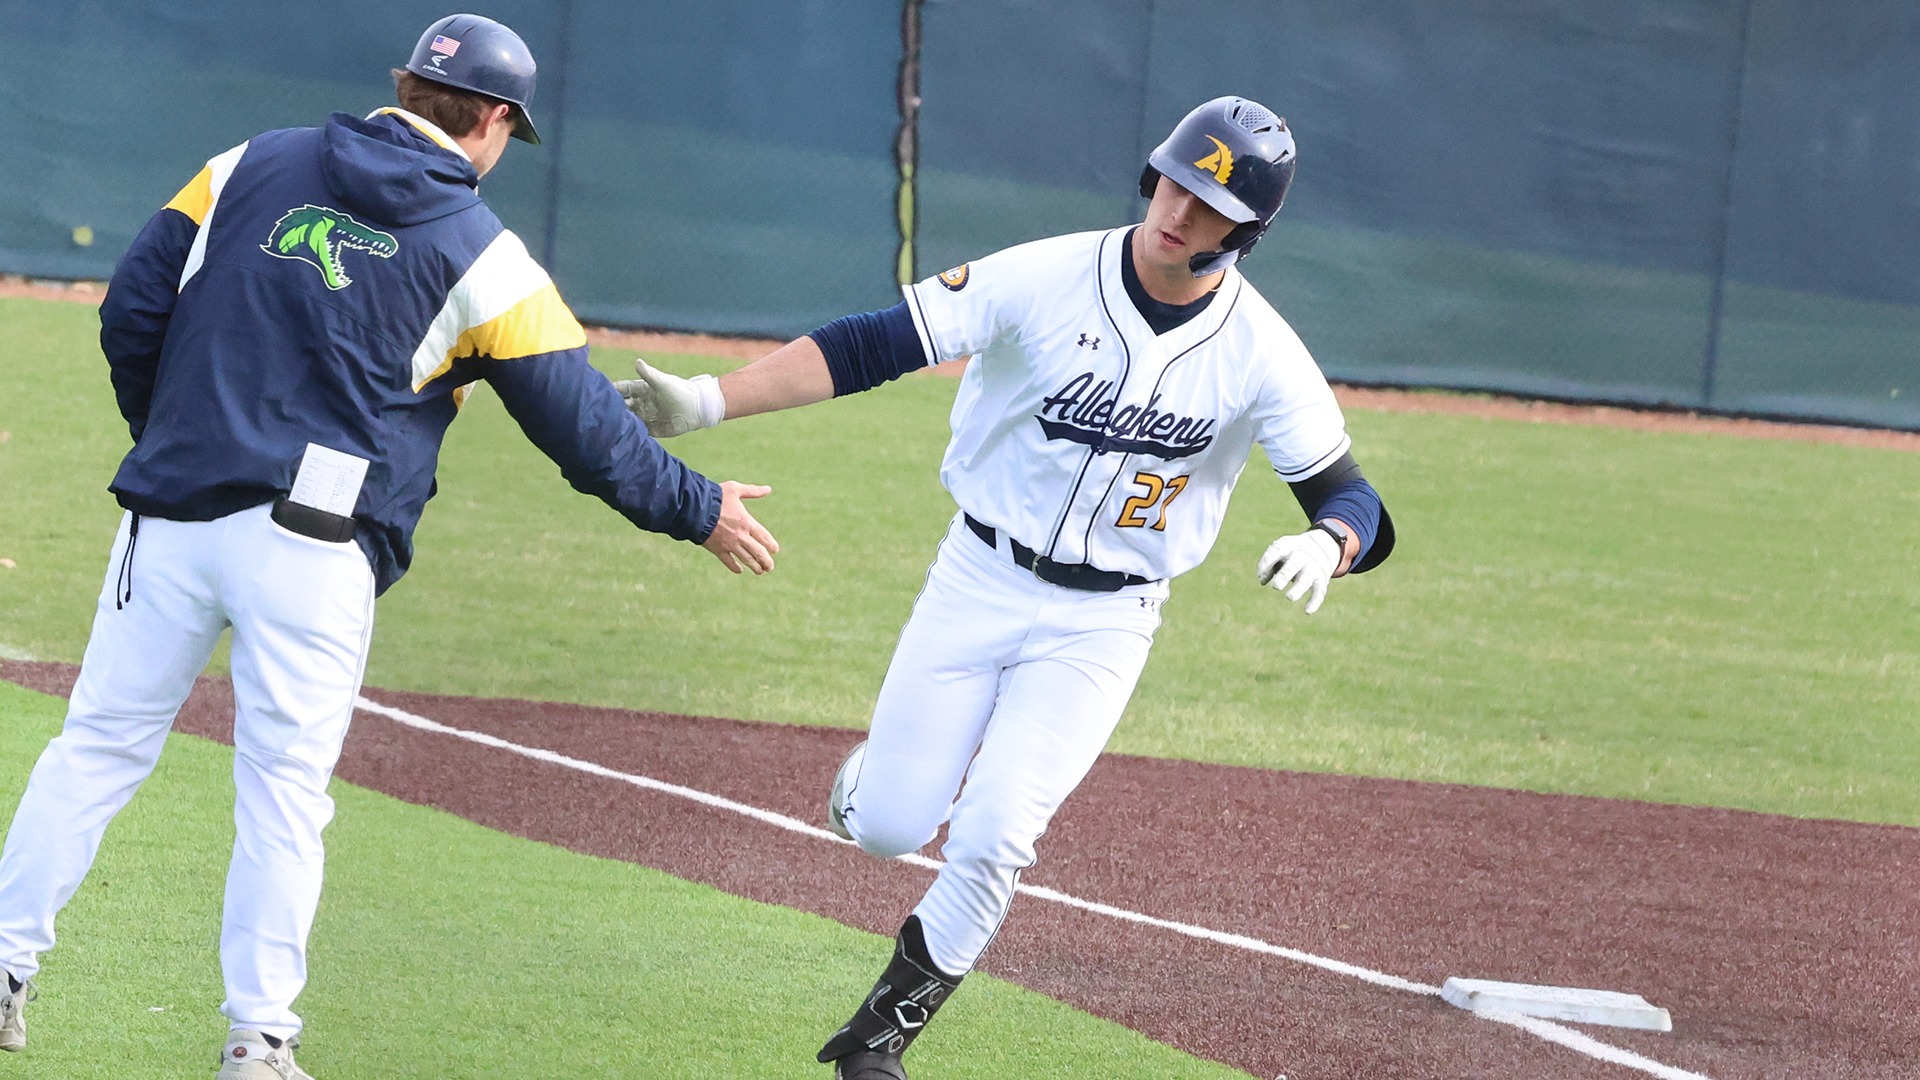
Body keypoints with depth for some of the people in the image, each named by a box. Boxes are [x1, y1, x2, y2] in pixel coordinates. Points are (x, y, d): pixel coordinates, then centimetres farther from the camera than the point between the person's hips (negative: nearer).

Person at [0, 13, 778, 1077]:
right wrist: (698, 509, 16)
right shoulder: (479, 252, 2)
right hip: (313, 547, -3)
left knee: (101, 742, 11)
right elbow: (580, 421, 4)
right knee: (284, 788, 3)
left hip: (169, 512, 3)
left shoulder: (253, 166, 10)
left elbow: (132, 311, 8)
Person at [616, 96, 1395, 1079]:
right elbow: (870, 346, -17)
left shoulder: (1262, 355, -13)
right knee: (886, 826, -1)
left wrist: (1325, 545, -37)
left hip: (1104, 624, -1)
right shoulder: (1043, 281, -15)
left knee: (991, 839, -12)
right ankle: (882, 764, 38)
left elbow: (1352, 499, -11)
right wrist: (707, 401, -25)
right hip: (979, 581, 1)